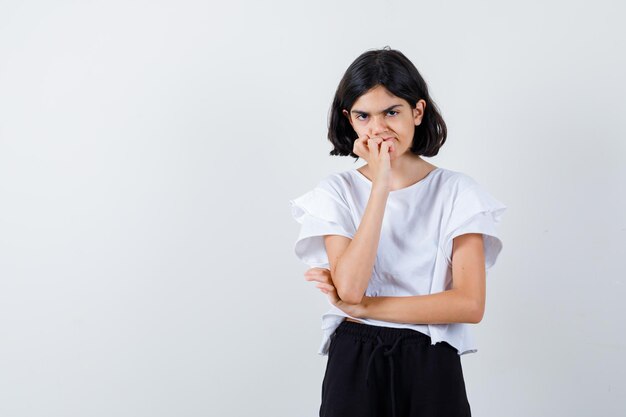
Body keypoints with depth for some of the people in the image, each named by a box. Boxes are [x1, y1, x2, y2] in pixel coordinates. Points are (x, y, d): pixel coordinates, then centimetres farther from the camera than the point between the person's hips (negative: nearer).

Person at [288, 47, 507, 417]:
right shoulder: (336, 192, -2)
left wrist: (362, 307, -13)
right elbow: (350, 288, -17)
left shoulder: (457, 191, -4)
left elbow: (470, 304, -12)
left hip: (431, 367, 0)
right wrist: (380, 184, -18)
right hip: (354, 363, 0)